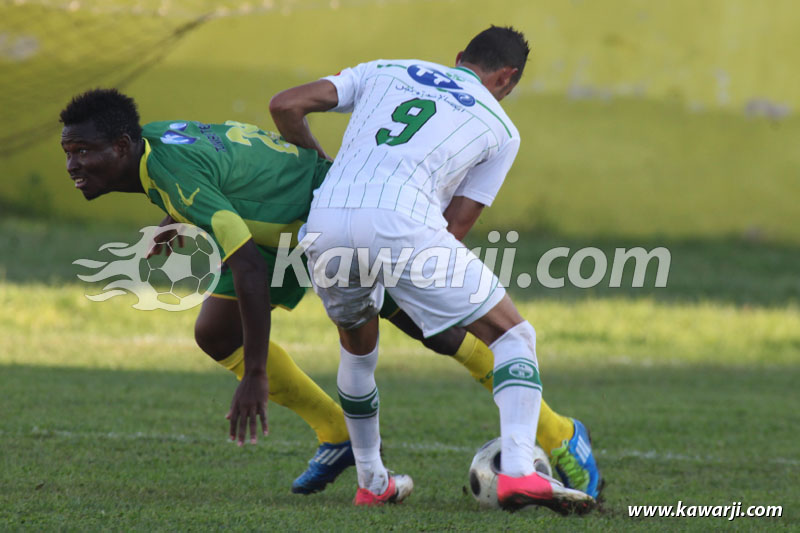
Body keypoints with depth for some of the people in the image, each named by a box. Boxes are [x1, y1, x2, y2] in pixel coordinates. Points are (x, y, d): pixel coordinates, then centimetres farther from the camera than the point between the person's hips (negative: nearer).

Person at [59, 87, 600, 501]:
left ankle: (558, 435, 7)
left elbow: (249, 268, -41)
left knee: (439, 330, -6)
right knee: (214, 333, -1)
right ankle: (338, 435, 14)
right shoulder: (146, 136, -8)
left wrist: (255, 377, -39)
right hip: (283, 227, 9)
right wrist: (177, 220, 19)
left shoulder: (175, 173, -36)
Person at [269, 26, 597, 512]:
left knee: (358, 344, 33)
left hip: (326, 223, 4)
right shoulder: (501, 129, 22)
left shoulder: (383, 71, 28)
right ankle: (518, 472, -10)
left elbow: (285, 106, 20)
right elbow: (457, 226, 17)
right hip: (400, 225, -4)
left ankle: (373, 483, 39)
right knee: (513, 336, 8)